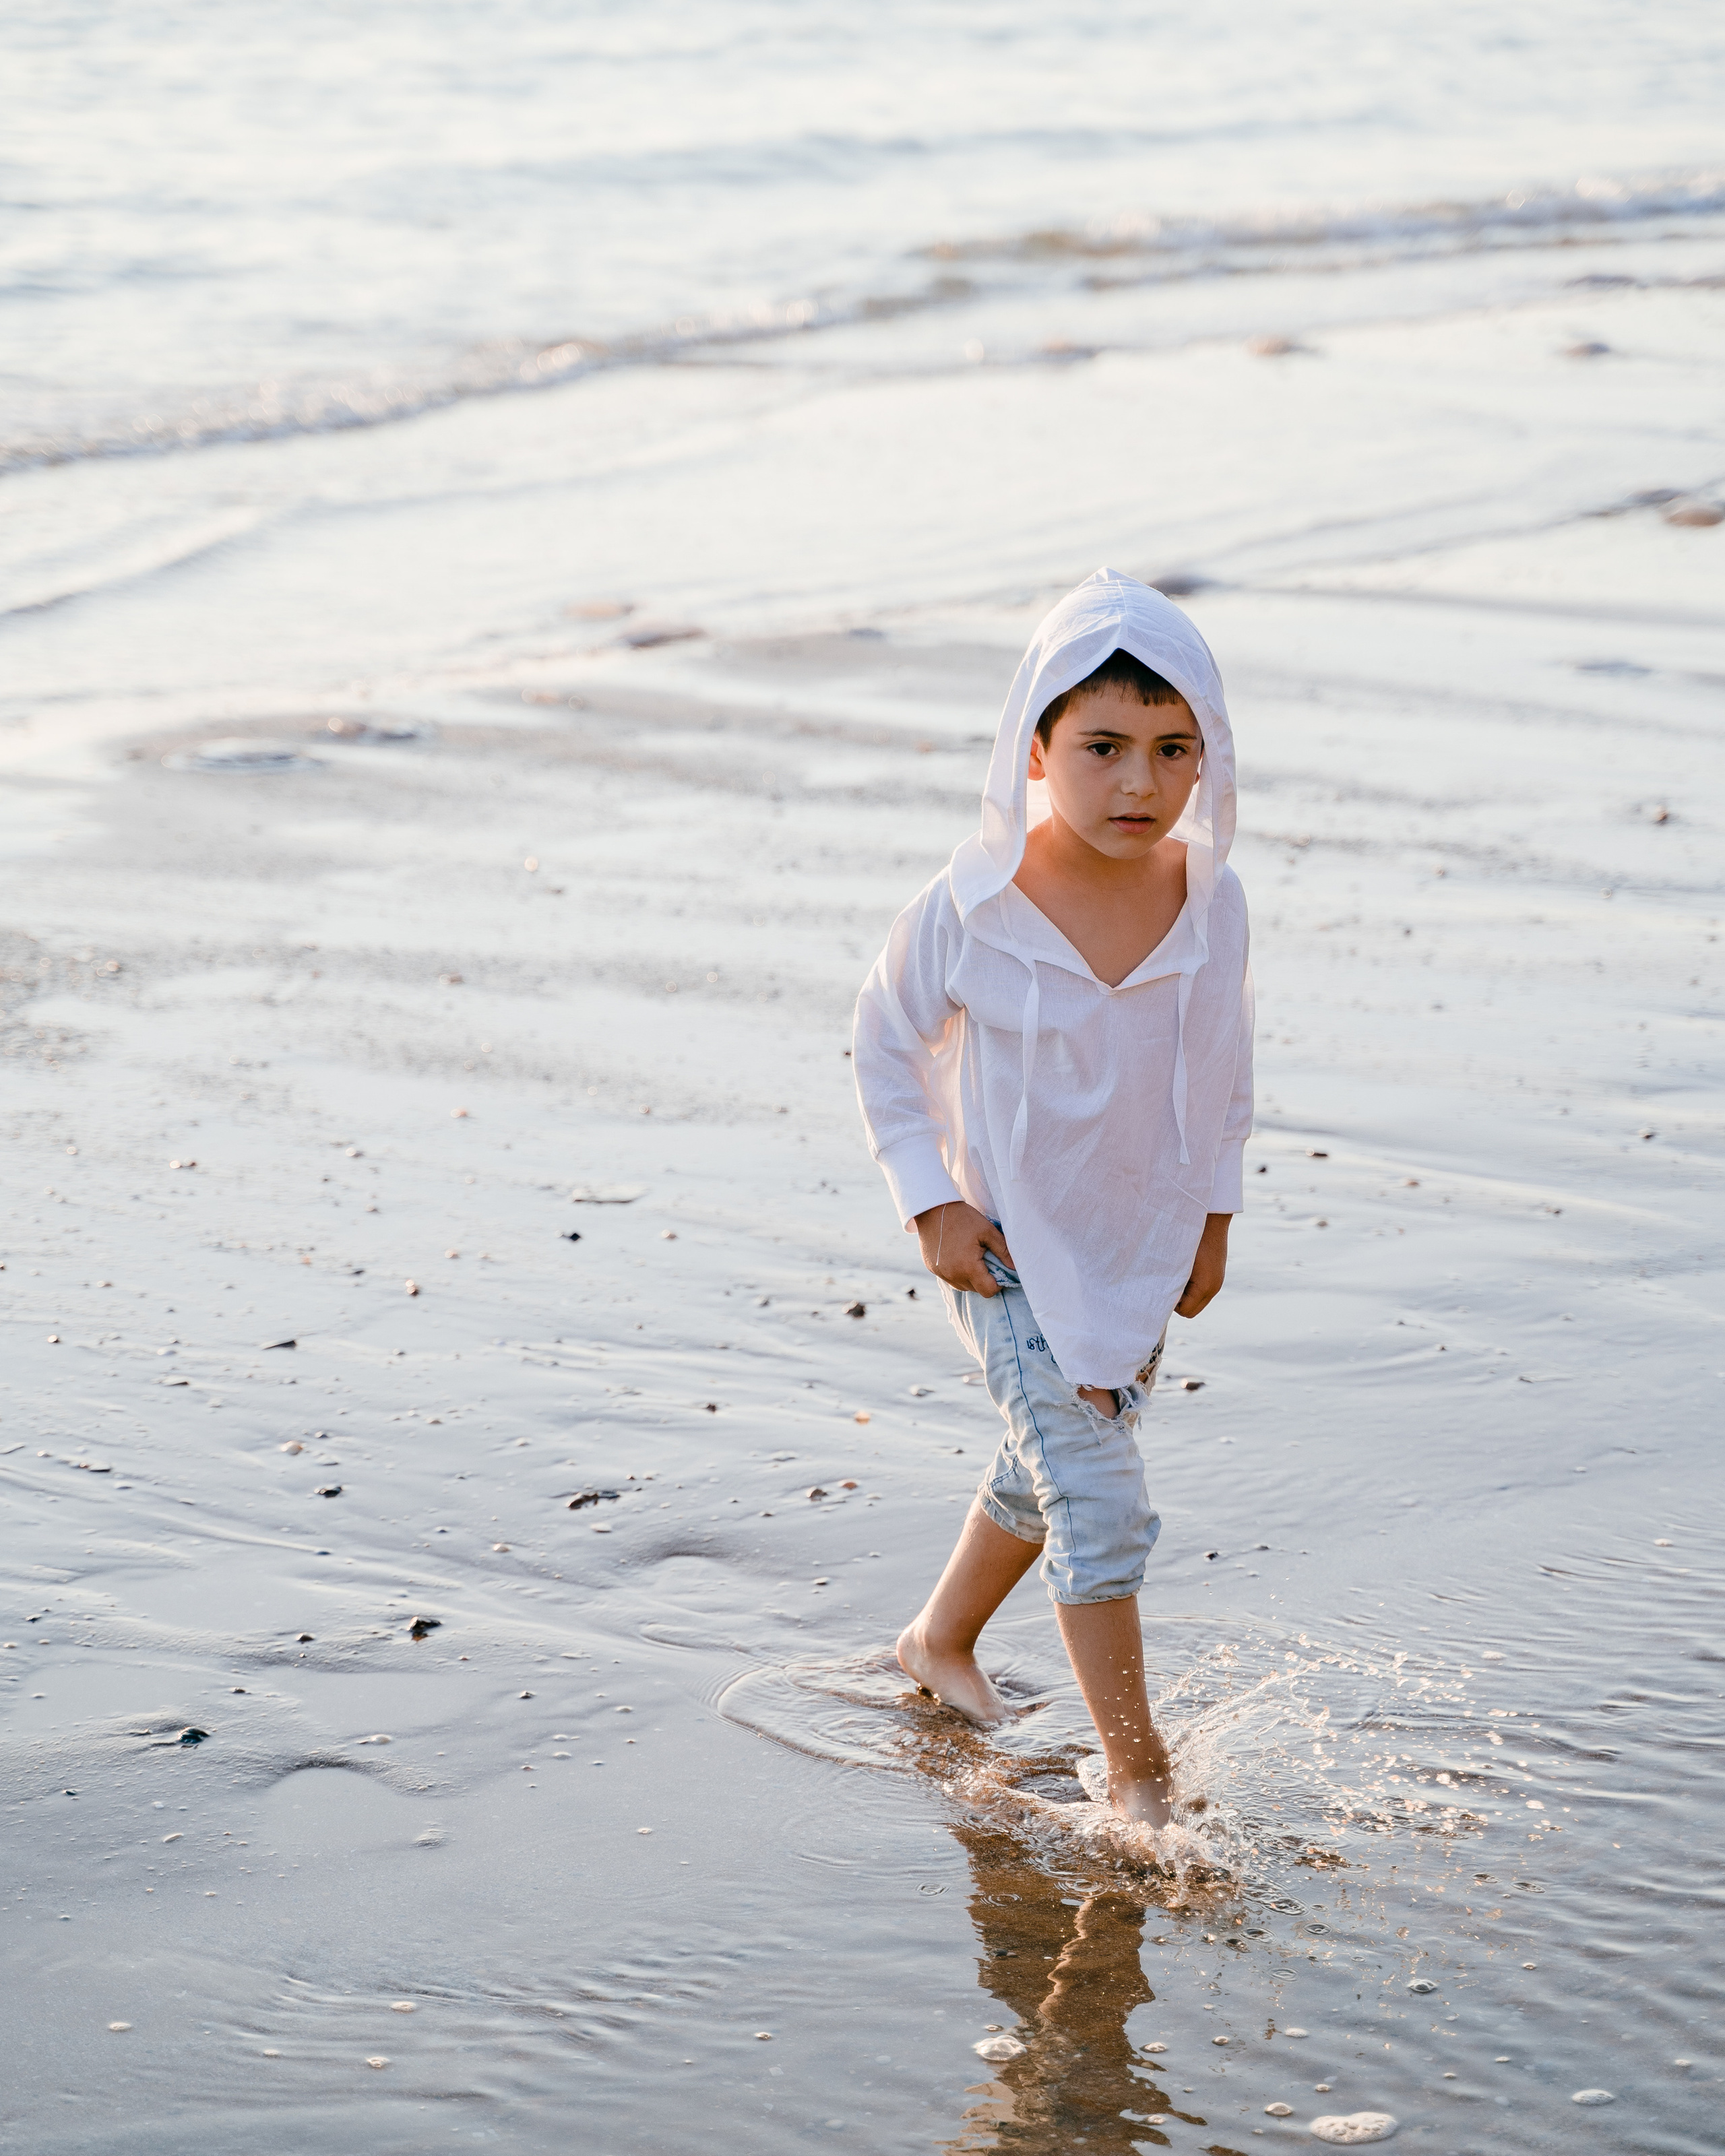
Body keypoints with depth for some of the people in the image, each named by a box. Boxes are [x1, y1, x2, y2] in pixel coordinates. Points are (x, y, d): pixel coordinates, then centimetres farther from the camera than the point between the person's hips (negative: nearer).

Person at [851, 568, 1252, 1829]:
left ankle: (942, 1643, 47)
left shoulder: (1213, 902, -12)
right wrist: (932, 1207, -9)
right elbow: (886, 1045, -6)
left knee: (1049, 1473, 22)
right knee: (1100, 1503, -8)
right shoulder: (970, 912, -22)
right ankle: (1137, 1769, 6)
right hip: (1016, 1255, -5)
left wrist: (1214, 1217, 7)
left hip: (1148, 1250, 5)